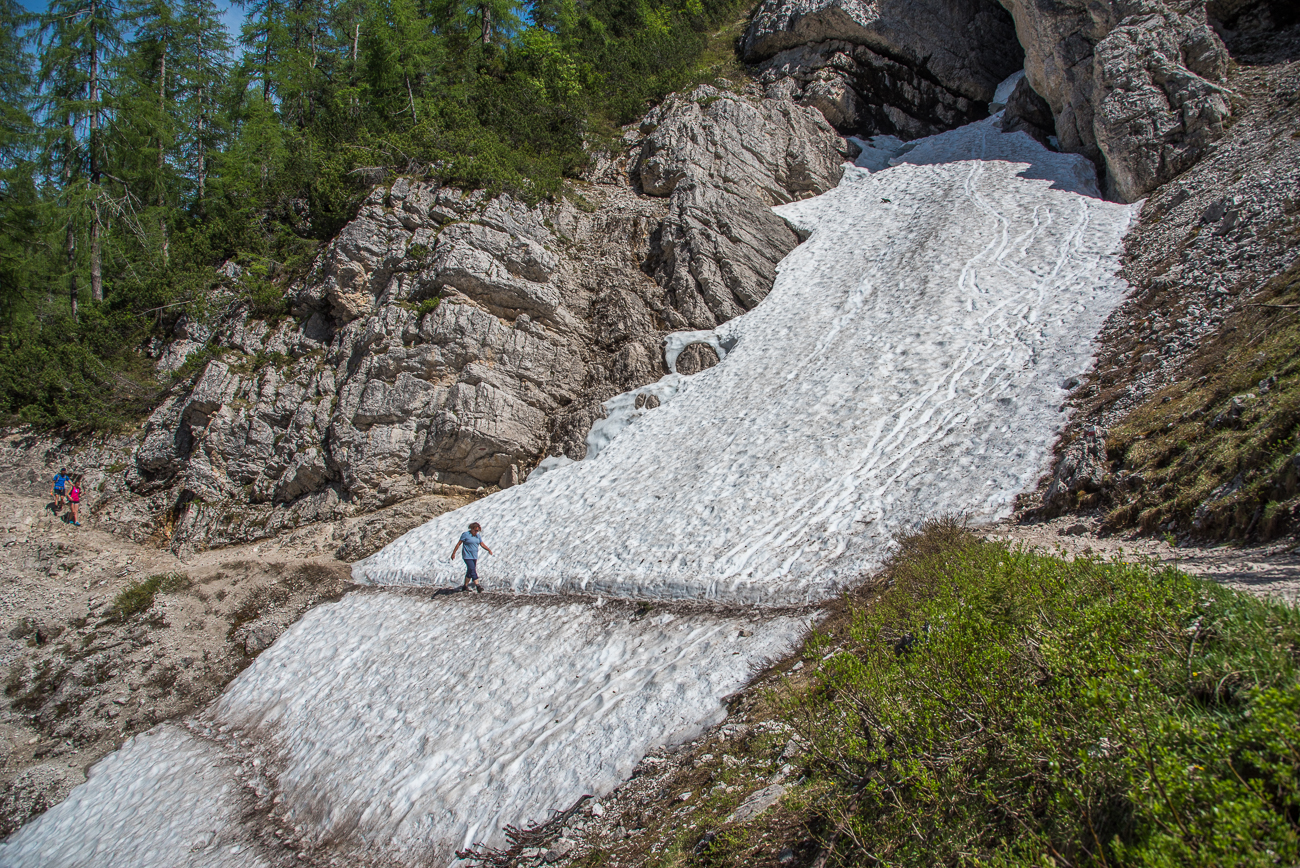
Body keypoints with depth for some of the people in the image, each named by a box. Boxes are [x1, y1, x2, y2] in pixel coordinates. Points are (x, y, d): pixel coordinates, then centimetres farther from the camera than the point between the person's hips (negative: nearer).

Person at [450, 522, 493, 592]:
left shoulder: (478, 536, 10)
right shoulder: (465, 534, -8)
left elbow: (482, 544, 9)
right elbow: (458, 544, -7)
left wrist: (489, 550, -5)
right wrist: (453, 553, -9)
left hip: (474, 557, 7)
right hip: (467, 556, -7)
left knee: (470, 572, 10)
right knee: (472, 570, -17)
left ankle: (465, 586, 22)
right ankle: (478, 586, -24)